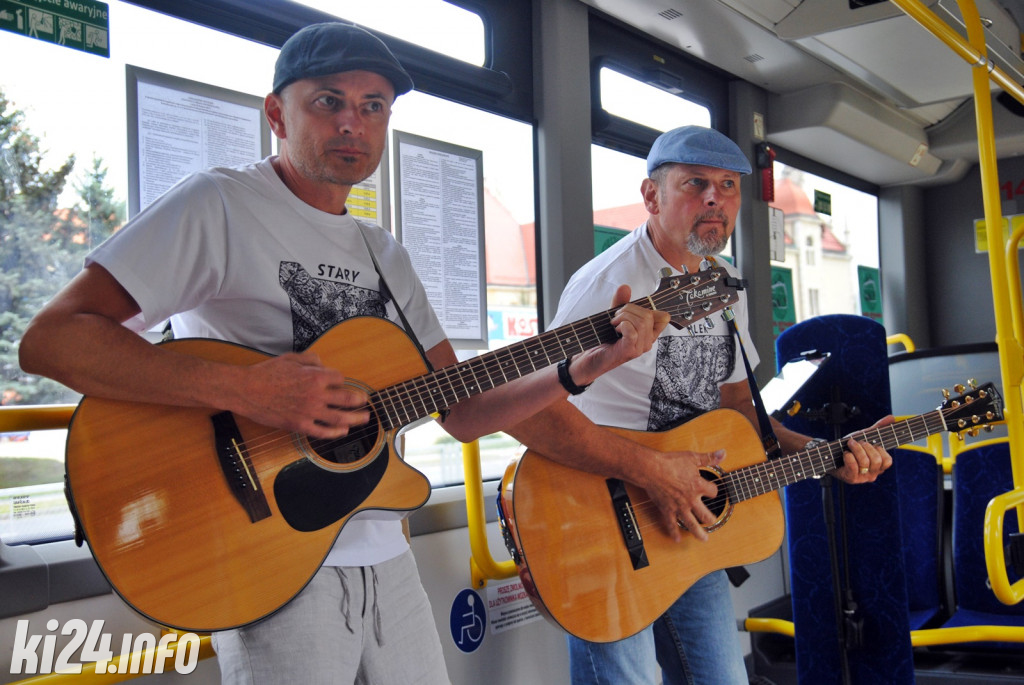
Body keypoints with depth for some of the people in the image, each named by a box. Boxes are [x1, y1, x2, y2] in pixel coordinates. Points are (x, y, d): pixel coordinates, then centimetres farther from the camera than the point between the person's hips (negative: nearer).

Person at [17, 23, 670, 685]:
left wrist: (584, 367, -2)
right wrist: (243, 390, -27)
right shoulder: (220, 205, -9)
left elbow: (462, 411, 12)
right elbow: (50, 339, -18)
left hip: (384, 558, 7)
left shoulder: (387, 256, 14)